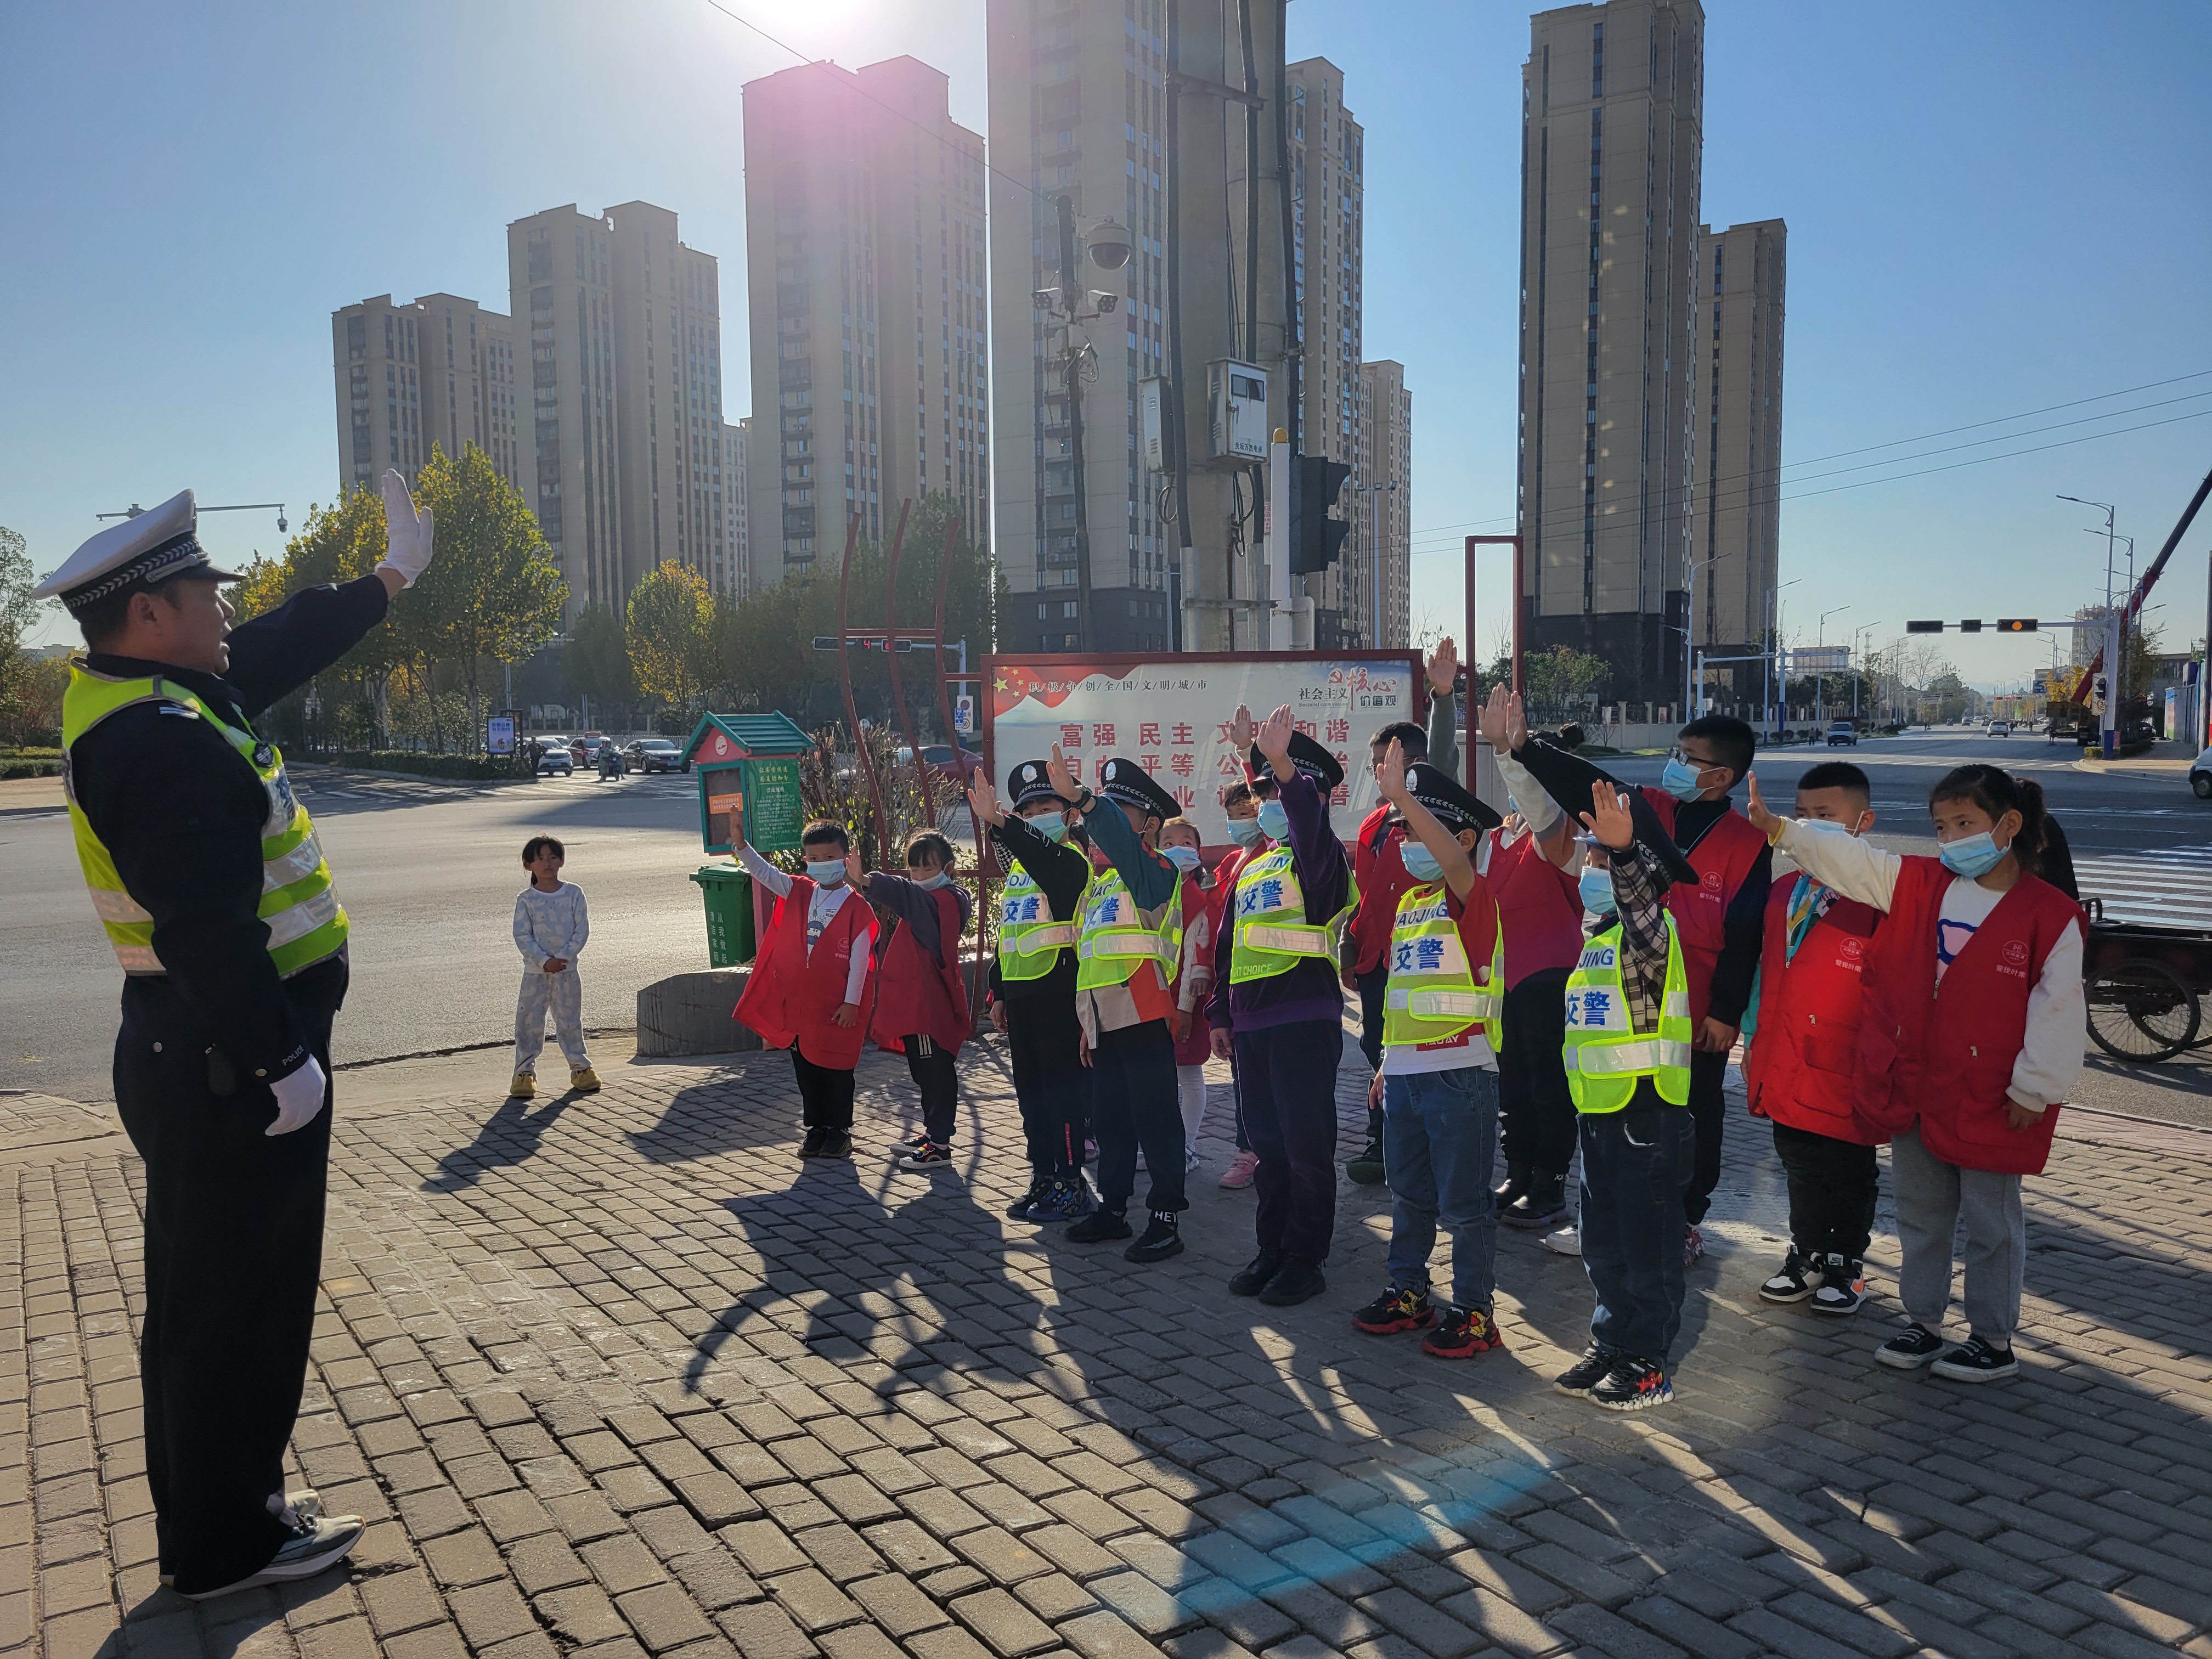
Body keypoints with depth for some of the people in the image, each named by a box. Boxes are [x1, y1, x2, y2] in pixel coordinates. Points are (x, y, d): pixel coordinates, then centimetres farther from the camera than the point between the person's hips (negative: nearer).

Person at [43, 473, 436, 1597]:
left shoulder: (131, 696, 8)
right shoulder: (163, 743, -23)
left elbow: (274, 652, 21)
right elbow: (207, 928, -28)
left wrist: (386, 581, 29)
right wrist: (282, 1060, -22)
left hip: (195, 1060, 11)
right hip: (232, 1070, -11)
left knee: (201, 1295, 20)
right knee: (242, 1302, 3)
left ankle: (207, 1513, 35)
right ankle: (226, 1545, 19)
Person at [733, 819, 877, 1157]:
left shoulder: (857, 907, -10)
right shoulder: (798, 892, 5)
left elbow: (860, 958, -10)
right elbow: (763, 872, -5)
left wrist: (851, 1002, -11)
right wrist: (741, 844, -21)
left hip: (837, 1007, -5)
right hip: (798, 1002, 5)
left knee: (836, 1070, 6)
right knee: (806, 1069, 12)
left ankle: (839, 1132, 19)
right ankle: (816, 1129, 25)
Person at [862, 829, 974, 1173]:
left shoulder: (944, 899, -17)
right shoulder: (929, 900, 19)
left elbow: (909, 896, -35)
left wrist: (867, 882, -50)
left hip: (931, 1002, -11)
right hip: (914, 1000, 11)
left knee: (936, 1072, -6)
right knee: (925, 1071, 18)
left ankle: (940, 1145, -2)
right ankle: (933, 1133, 29)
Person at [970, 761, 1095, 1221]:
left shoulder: (1070, 860, -7)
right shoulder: (1017, 867, 18)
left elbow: (1044, 860, -33)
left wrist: (997, 823, -46)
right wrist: (998, 992, 19)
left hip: (1059, 994, -8)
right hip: (1021, 995, 8)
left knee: (1063, 1092, -4)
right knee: (1030, 1094, 13)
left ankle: (1071, 1184, 4)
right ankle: (1043, 1179, 22)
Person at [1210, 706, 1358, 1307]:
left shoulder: (1320, 858, -4)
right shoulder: (1252, 867, 19)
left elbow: (1309, 827, -30)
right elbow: (1230, 946, 21)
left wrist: (1283, 764, -41)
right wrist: (1222, 1013, 18)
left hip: (1306, 1020, -7)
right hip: (1252, 1023, 8)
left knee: (1306, 1145, -1)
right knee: (1268, 1143, 14)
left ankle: (1306, 1258, 9)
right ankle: (1273, 1250, 25)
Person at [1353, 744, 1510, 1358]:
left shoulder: (1473, 897, -10)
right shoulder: (1408, 903, 13)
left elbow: (1454, 859, -34)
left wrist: (1401, 796, -36)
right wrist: (1387, 1059, 19)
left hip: (1461, 1073, -8)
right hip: (1405, 1074, 8)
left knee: (1463, 1201, 2)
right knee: (1408, 1193, 17)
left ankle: (1474, 1311, 13)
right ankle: (1407, 1291, 30)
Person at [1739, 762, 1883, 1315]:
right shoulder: (1784, 894, 9)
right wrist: (1753, 1041, 15)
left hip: (1845, 1073, -6)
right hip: (1785, 1070, 6)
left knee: (1848, 1176, 9)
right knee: (1800, 1170, 17)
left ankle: (1847, 1268, 25)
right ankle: (1807, 1258, 33)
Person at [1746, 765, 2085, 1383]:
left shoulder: (2049, 915, -10)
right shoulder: (1914, 881, 3)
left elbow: (2057, 1009, -9)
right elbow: (1849, 861, -2)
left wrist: (2034, 1090, -9)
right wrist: (1778, 828, -14)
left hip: (1988, 1100, -4)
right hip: (1911, 1088, 5)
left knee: (1991, 1220, 9)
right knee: (1920, 1212, 15)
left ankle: (1993, 1340, 24)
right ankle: (1924, 1323, 29)